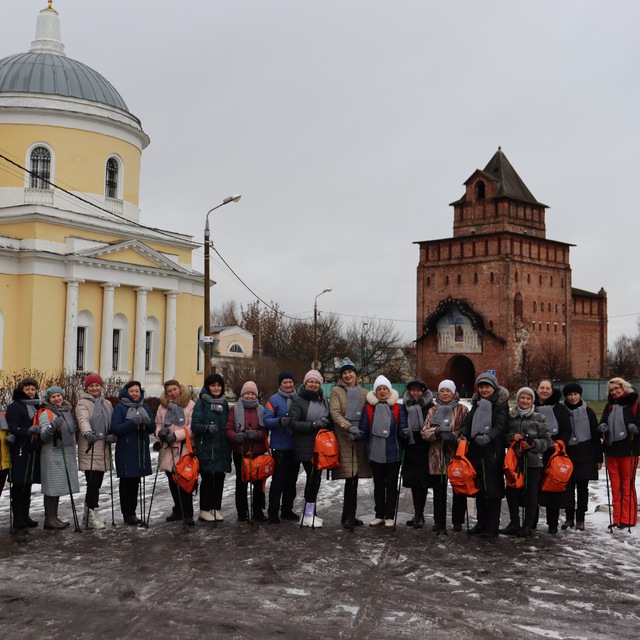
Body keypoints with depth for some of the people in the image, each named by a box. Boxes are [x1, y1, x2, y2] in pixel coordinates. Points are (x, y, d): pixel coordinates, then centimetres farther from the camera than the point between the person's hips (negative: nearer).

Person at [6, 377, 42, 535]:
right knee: (18, 487, -6)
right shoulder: (14, 407, -4)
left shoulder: (37, 406, 16)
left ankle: (24, 516, 24)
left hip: (33, 452, 6)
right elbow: (12, 429, -16)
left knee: (27, 486, 13)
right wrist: (27, 431, -30)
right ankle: (18, 523, -5)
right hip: (19, 452, -6)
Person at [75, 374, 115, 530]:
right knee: (93, 482, -10)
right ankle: (92, 516, -3)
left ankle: (89, 514, 22)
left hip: (103, 449, 6)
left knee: (97, 482, 10)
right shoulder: (83, 403, -4)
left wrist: (114, 435, -7)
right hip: (89, 448, -6)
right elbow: (83, 420, -23)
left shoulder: (107, 404, 17)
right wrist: (88, 432, -43)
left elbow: (112, 423, 15)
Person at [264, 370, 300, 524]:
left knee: (291, 480, 13)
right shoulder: (274, 400, -4)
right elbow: (267, 420, -12)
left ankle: (287, 510, 25)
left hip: (295, 446, 5)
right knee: (278, 480, -4)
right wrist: (279, 421, -29)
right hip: (280, 446, -5)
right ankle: (273, 513, 4)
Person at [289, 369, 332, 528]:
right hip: (305, 447, -7)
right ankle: (308, 515, -1)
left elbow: (329, 419, 24)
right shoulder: (298, 400, -5)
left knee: (315, 478, 10)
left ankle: (308, 513, 20)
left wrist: (327, 423, 0)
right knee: (313, 477, -10)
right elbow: (293, 424, -12)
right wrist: (314, 425, -21)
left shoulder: (323, 400, 14)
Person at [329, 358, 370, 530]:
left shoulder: (364, 393, 16)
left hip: (359, 438, 4)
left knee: (354, 478, 6)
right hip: (344, 438, -4)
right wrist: (349, 427, -18)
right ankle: (349, 515, -5)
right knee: (351, 477, -11)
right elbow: (334, 413, -6)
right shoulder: (336, 391, 6)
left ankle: (349, 516, 15)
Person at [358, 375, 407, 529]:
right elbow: (364, 429, 5)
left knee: (391, 485, 5)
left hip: (393, 454, -2)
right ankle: (379, 515, 20)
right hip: (375, 453, 2)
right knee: (378, 485, 11)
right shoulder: (369, 408, 4)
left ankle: (390, 516, 13)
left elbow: (402, 429, 1)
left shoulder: (398, 408, 2)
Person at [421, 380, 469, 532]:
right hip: (437, 457, 3)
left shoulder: (462, 410, 3)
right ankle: (439, 521, 15)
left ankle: (457, 521, 14)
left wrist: (453, 436, -23)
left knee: (458, 490, 3)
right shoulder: (433, 411, 13)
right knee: (438, 491, 7)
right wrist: (437, 431, -17)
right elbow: (425, 432, 3)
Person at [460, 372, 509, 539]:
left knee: (493, 489, -3)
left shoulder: (501, 404, -3)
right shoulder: (477, 403, 17)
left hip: (493, 451, -6)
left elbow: (500, 425, -15)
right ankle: (482, 522, 25)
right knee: (479, 488, 14)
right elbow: (468, 422, 9)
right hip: (476, 450, 6)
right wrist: (463, 435, -10)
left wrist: (488, 437, -32)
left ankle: (493, 526, 4)